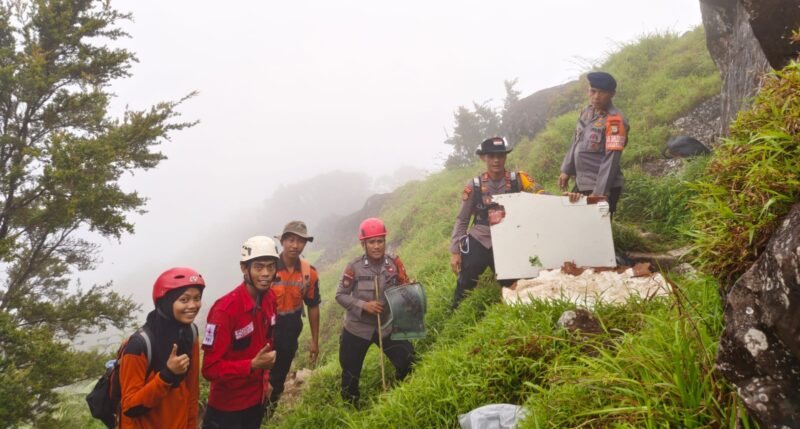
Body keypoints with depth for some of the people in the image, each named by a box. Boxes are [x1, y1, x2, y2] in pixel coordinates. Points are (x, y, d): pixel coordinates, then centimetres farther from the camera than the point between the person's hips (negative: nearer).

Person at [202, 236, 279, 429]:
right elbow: (210, 368, -23)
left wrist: (265, 377, 11)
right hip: (227, 406, -6)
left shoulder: (270, 299, -5)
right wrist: (252, 365, -33)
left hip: (257, 399, 6)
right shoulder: (225, 310, -26)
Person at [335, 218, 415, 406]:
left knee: (408, 363, -1)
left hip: (388, 326, 2)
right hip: (357, 328, -2)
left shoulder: (394, 263, -9)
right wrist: (363, 305, -21)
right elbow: (340, 295, -9)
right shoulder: (354, 267, -16)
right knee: (350, 373, 11)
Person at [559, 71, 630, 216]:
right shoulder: (587, 112, 5)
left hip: (602, 188, -7)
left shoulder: (615, 120, -18)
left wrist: (599, 192, -25)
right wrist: (566, 170, 12)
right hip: (581, 183, 8)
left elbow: (611, 159, -23)